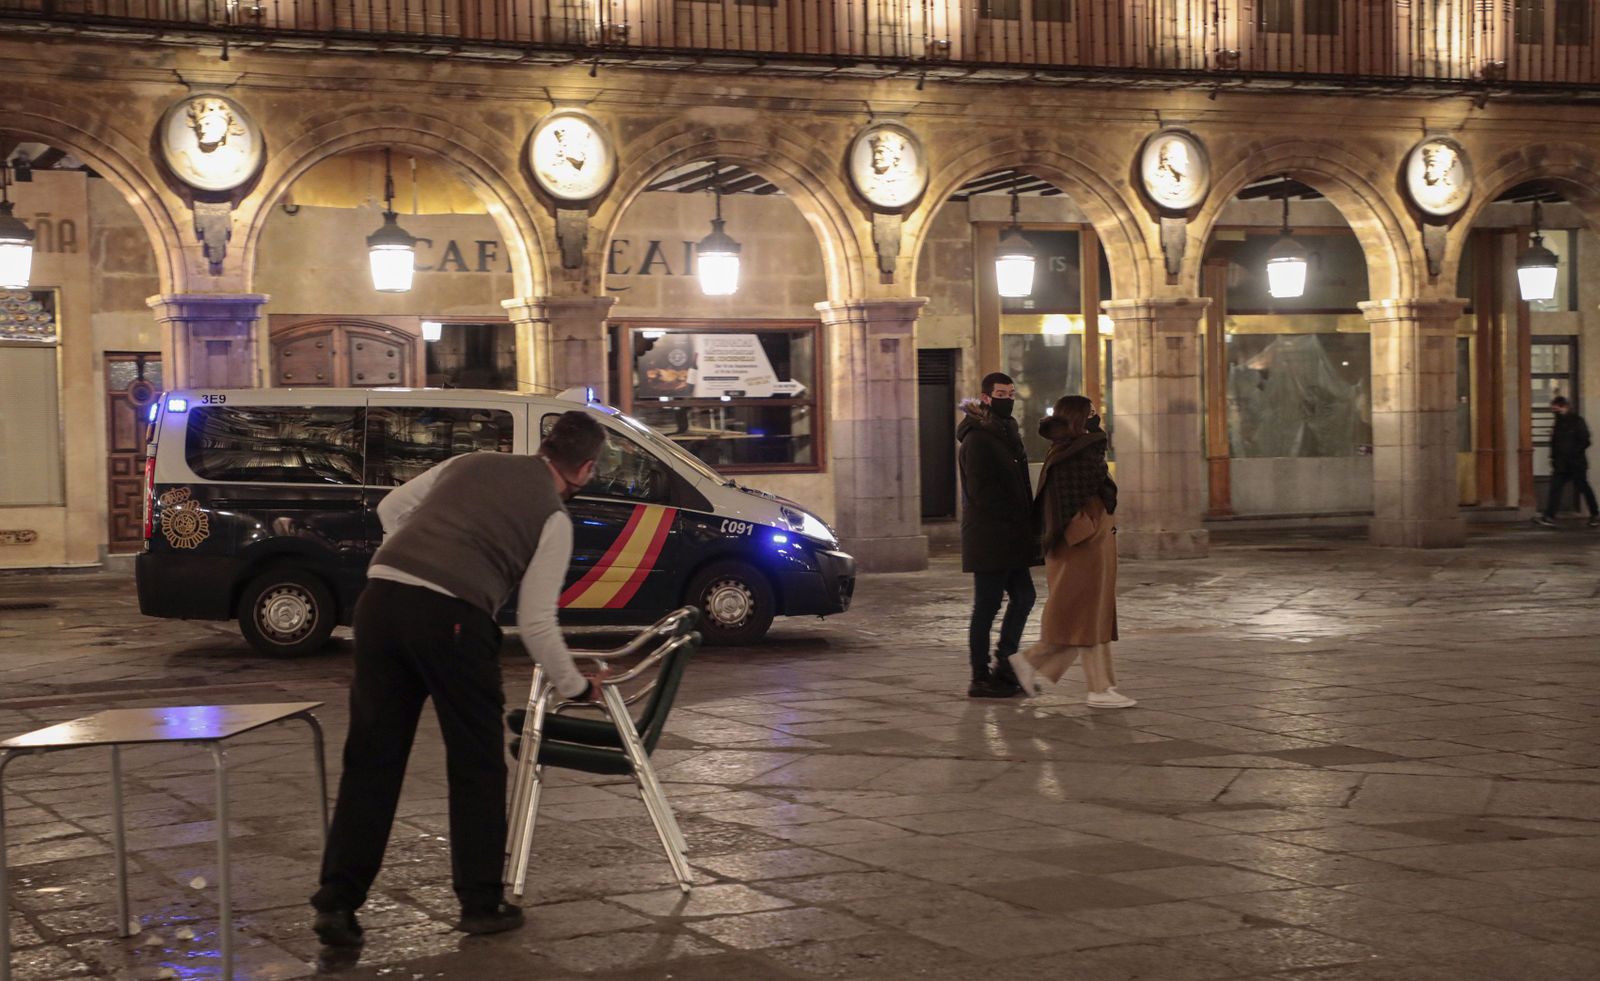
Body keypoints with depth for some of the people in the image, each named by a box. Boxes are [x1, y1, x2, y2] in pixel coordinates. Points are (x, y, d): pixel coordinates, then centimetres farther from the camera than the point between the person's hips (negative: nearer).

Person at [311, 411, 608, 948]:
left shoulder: (471, 462, 23)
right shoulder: (554, 516, 8)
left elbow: (391, 509, 26)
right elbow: (536, 624, 5)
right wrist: (576, 686, 19)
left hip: (380, 596, 5)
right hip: (451, 616, -5)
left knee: (371, 758, 9)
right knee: (477, 763, 12)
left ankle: (337, 902, 7)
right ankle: (481, 903, 19)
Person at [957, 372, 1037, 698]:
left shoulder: (1007, 433, 18)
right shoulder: (977, 439, -13)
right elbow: (982, 493, -19)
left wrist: (1027, 523, 8)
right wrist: (1021, 521, -16)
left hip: (1010, 538, 10)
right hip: (989, 536, -10)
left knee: (1023, 597, 11)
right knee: (987, 607, -4)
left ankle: (1003, 668, 19)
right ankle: (981, 679, 2)